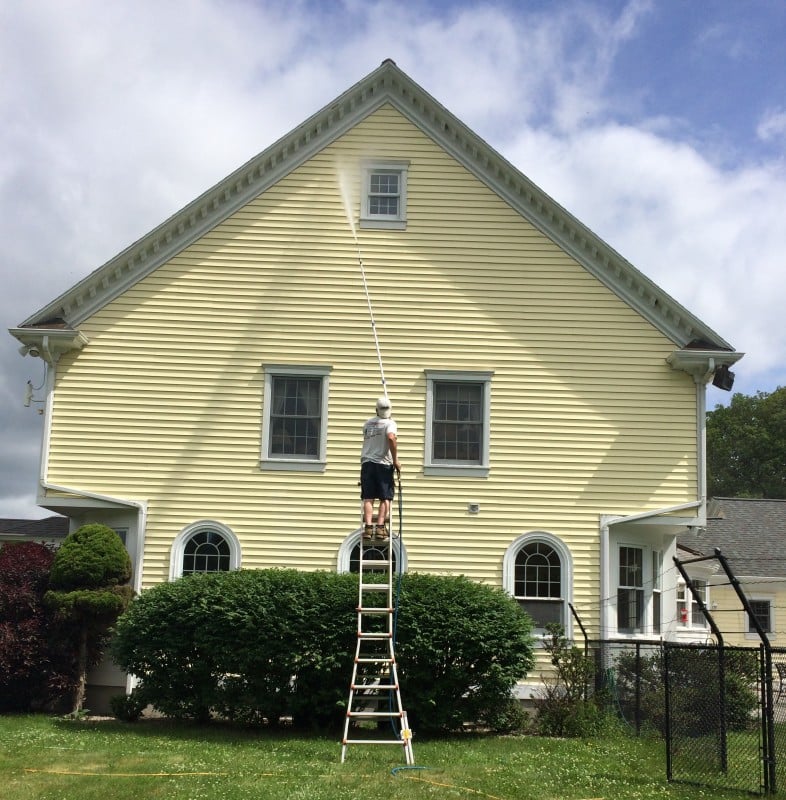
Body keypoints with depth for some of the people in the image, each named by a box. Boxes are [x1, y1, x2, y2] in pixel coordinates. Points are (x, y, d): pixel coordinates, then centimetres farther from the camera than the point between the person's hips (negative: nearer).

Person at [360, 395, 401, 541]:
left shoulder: (367, 423, 14)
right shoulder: (390, 423, -3)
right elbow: (391, 438, -22)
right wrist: (395, 460, -16)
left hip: (367, 462, 4)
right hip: (383, 464, -4)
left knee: (368, 498, 0)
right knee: (385, 498, 2)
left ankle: (368, 527, -13)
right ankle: (380, 527, -9)